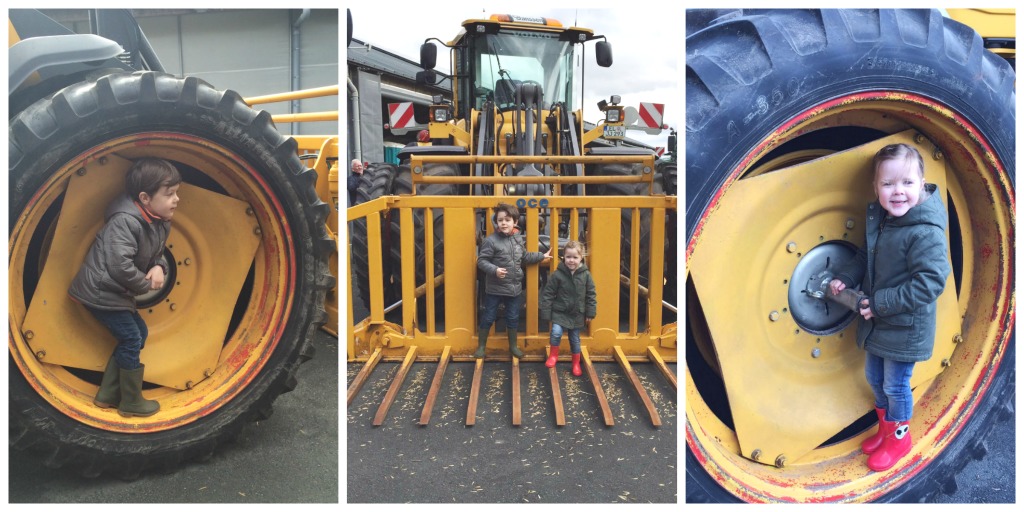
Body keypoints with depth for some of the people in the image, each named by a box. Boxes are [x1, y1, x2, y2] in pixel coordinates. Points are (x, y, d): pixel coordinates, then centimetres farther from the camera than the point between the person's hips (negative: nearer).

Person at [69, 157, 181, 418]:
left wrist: (158, 268, -9)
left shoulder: (159, 223, 1)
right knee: (131, 339, -5)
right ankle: (131, 402, 12)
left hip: (113, 291, 10)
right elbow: (120, 266, -34)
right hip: (100, 291, -10)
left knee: (138, 333, 14)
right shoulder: (124, 221, -27)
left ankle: (108, 394, 24)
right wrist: (146, 284, -16)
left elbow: (156, 253, 15)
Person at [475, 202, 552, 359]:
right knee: (488, 317, 6)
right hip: (494, 288, -5)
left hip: (514, 287, 5)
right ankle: (481, 346, 22)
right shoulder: (490, 240, -16)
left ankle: (513, 345, 33)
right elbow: (481, 261, -16)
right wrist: (494, 270, -29)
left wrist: (541, 256, 24)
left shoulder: (518, 239, 4)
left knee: (513, 318, 15)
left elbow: (524, 257, 19)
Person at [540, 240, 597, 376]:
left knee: (575, 339, 14)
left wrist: (590, 313, -1)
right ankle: (553, 355, 5)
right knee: (556, 332, -22)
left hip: (577, 314, 2)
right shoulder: (557, 274, -14)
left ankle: (576, 364, 33)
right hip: (560, 312, -2)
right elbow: (548, 294, -9)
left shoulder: (585, 274, -8)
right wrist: (546, 313, -10)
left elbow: (591, 295, 0)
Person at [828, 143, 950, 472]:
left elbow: (930, 282, -28)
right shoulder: (878, 219, -2)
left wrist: (881, 304, -26)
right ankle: (886, 427, 44)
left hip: (905, 329, -7)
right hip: (877, 323, 7)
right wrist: (844, 277, -1)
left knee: (895, 385, 10)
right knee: (874, 377, 21)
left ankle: (899, 438, 33)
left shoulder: (926, 233, -26)